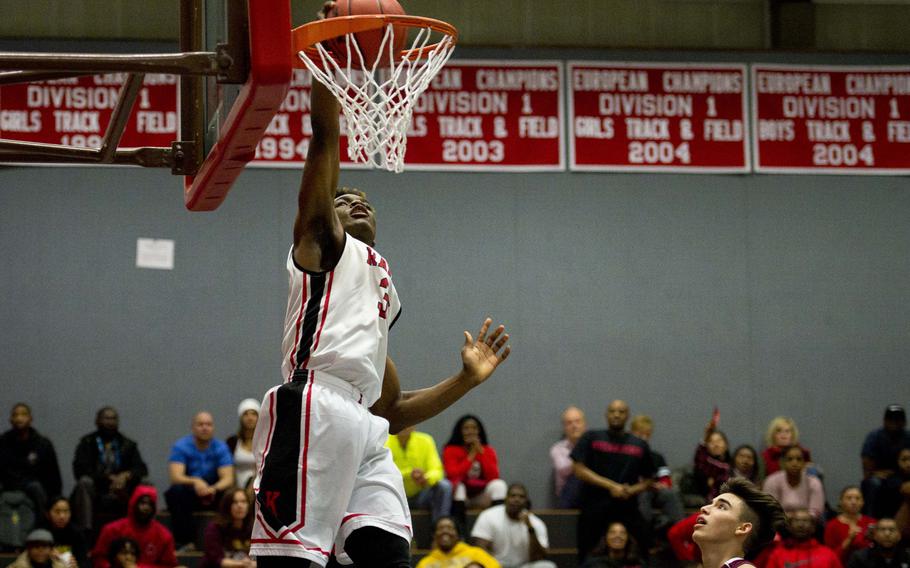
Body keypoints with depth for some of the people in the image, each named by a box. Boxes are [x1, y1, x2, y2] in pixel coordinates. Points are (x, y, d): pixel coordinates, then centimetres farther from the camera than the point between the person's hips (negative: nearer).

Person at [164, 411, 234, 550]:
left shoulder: (221, 448, -4)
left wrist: (214, 489, -38)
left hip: (213, 495, 1)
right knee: (176, 491, -35)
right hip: (189, 495, -1)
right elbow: (175, 477, -22)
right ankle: (185, 542, -31)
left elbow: (228, 478, -14)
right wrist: (195, 482, -43)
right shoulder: (180, 447, -9)